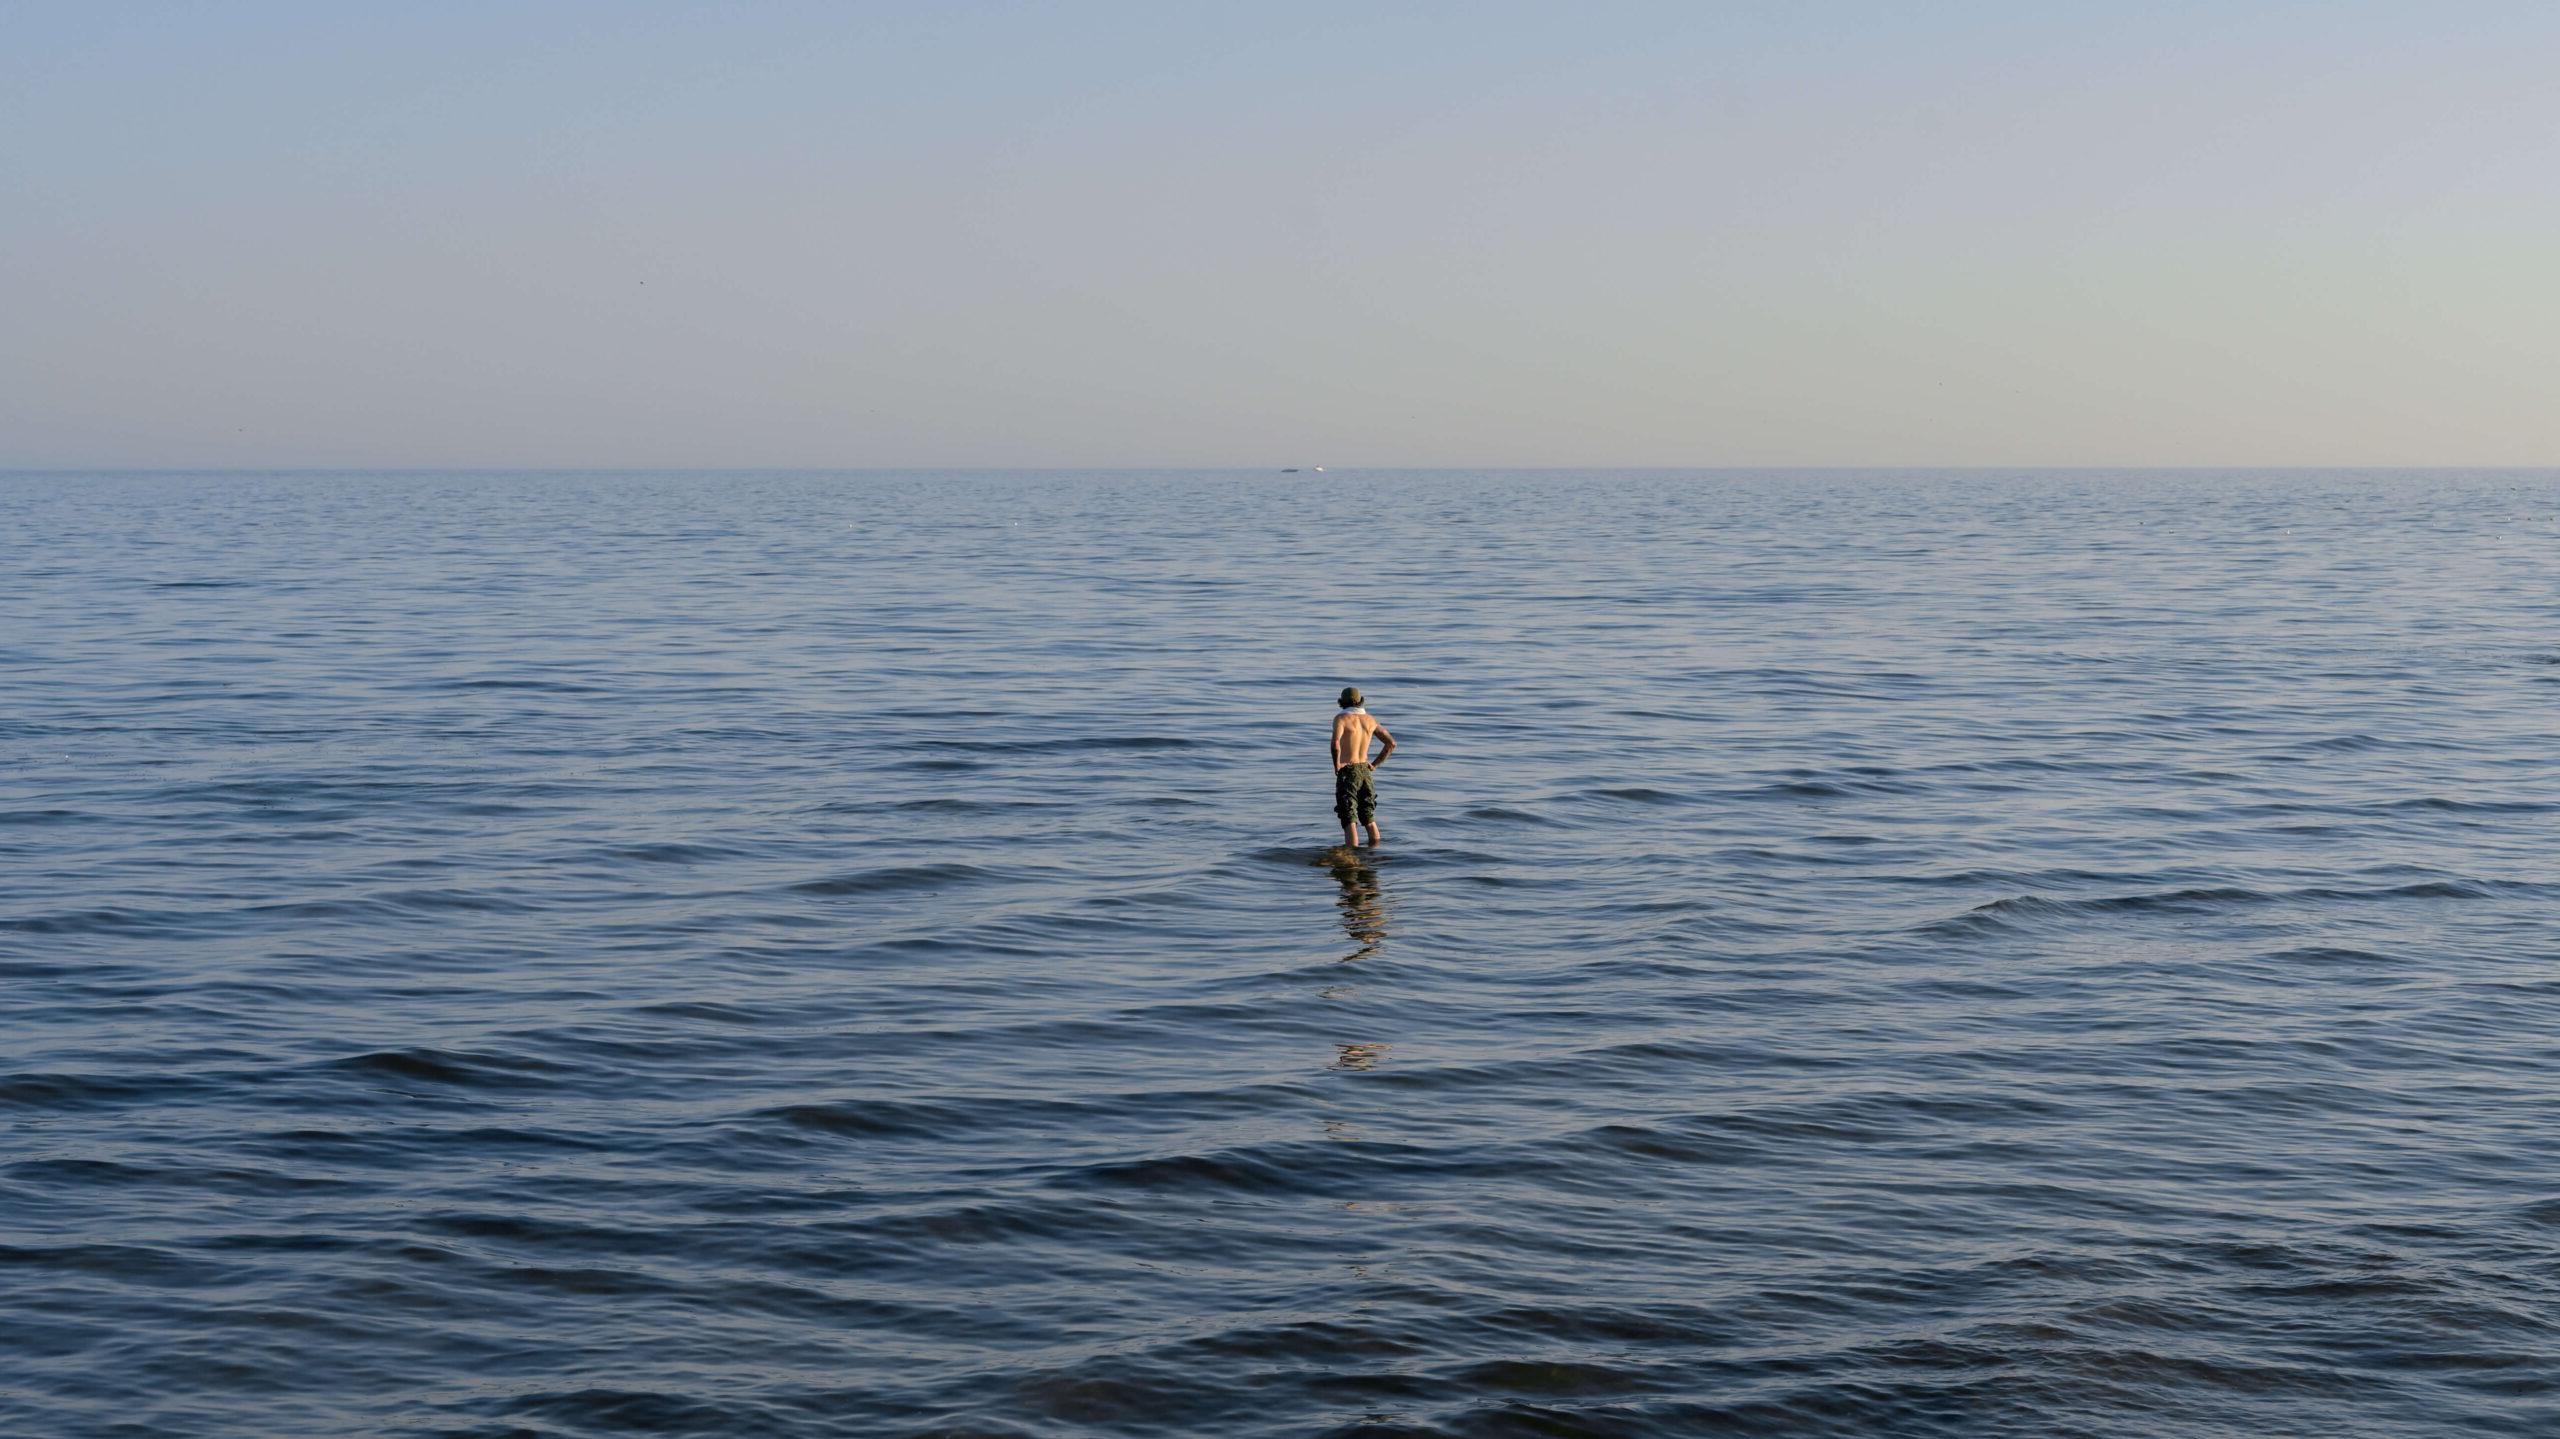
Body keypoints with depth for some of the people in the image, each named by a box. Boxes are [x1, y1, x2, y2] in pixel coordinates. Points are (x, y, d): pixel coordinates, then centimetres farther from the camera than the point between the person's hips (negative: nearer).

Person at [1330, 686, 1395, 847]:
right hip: (1365, 771, 5)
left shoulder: (1341, 718, -10)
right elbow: (1391, 743, 9)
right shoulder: (1370, 720, 7)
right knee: (1370, 819, 19)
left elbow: (1335, 742, -29)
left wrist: (1336, 765, -15)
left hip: (1347, 772, -5)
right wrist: (1374, 764, 11)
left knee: (1349, 822, -5)